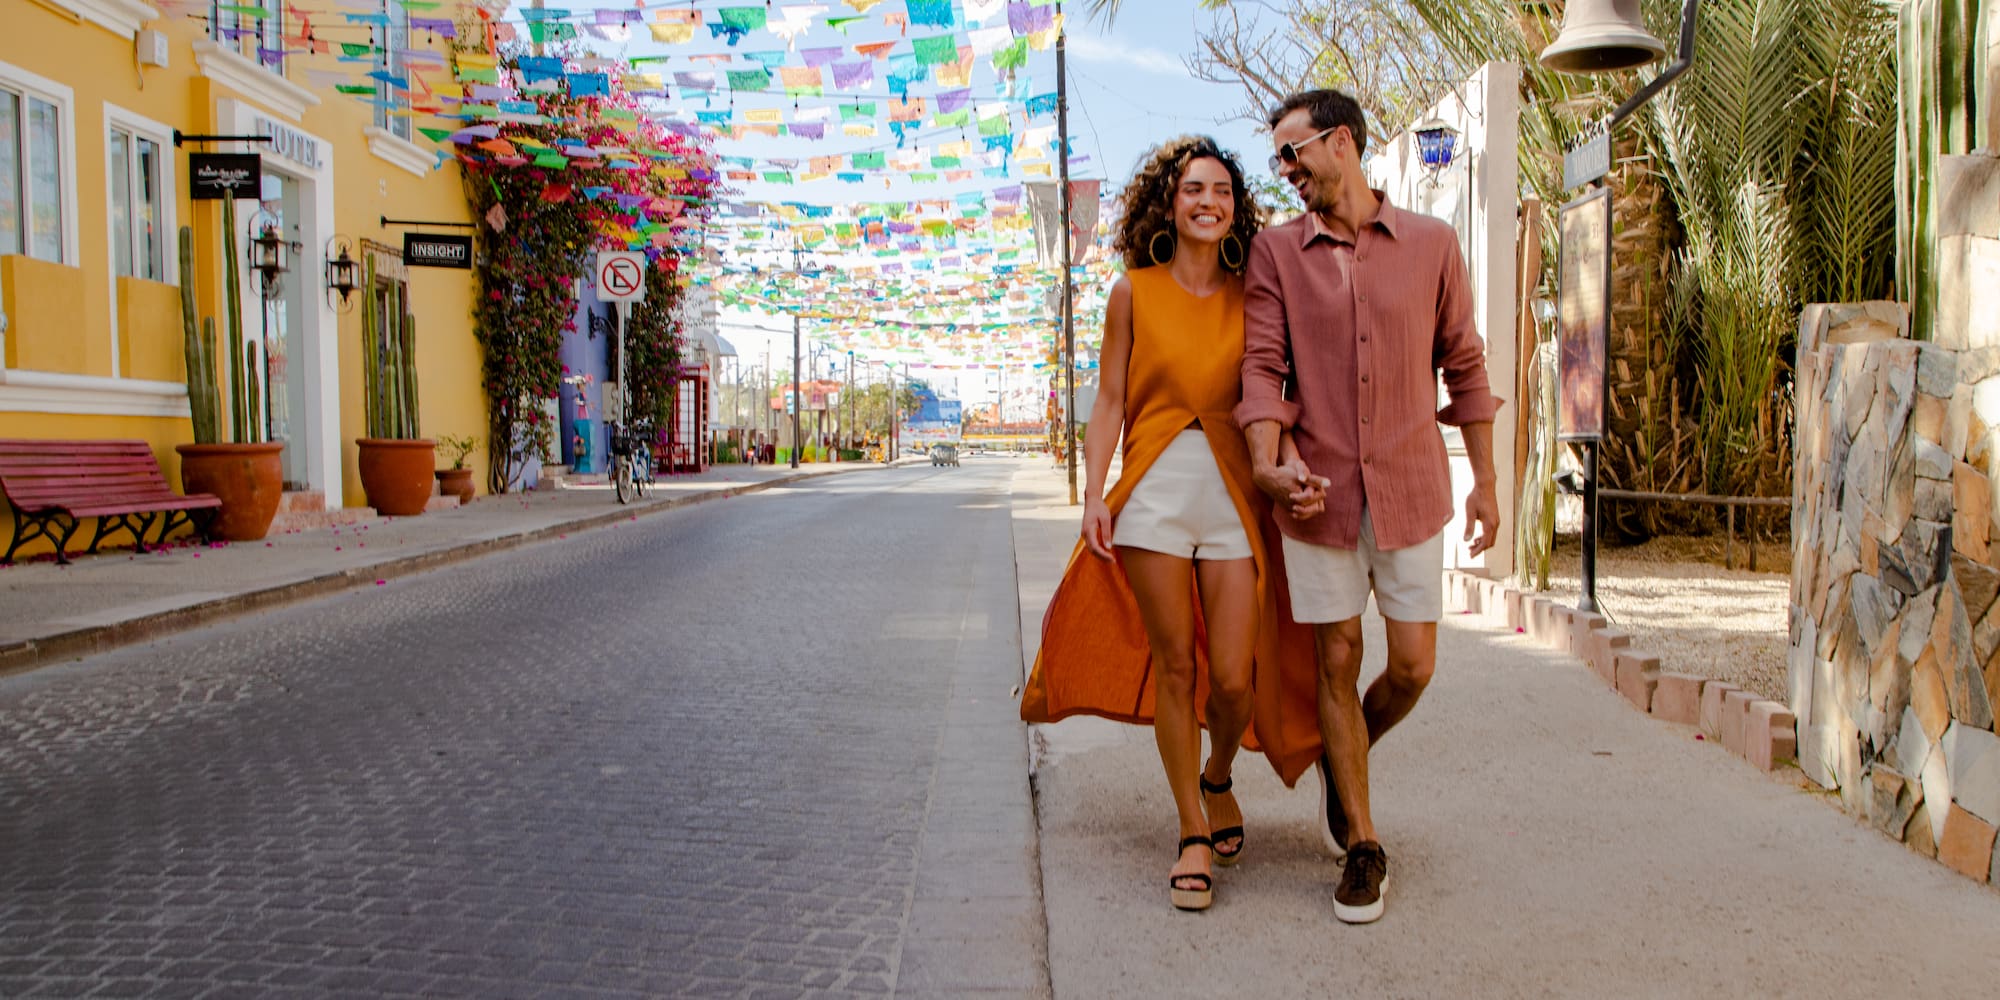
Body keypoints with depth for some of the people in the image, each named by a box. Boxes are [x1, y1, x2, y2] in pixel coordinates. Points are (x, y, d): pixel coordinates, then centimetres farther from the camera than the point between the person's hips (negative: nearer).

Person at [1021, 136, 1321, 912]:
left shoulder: (1252, 295, 7)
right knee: (1173, 665, 2)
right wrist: (1094, 492, -4)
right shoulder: (1134, 292, 5)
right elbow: (1110, 399, 5)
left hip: (1235, 492, 1)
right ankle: (1194, 832, 17)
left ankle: (1217, 779, 31)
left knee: (1232, 678, -3)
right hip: (1154, 489, 0)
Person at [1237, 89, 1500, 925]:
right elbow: (1261, 366, -4)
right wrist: (1269, 460, -21)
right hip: (1319, 493, 0)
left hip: (1410, 489, 0)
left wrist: (1486, 482, 6)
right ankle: (1361, 844, 19)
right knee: (1338, 665, 5)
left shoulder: (1430, 243, 3)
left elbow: (1464, 367, 7)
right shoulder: (1276, 251, 3)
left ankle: (1345, 759, 35)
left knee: (1412, 668, 2)